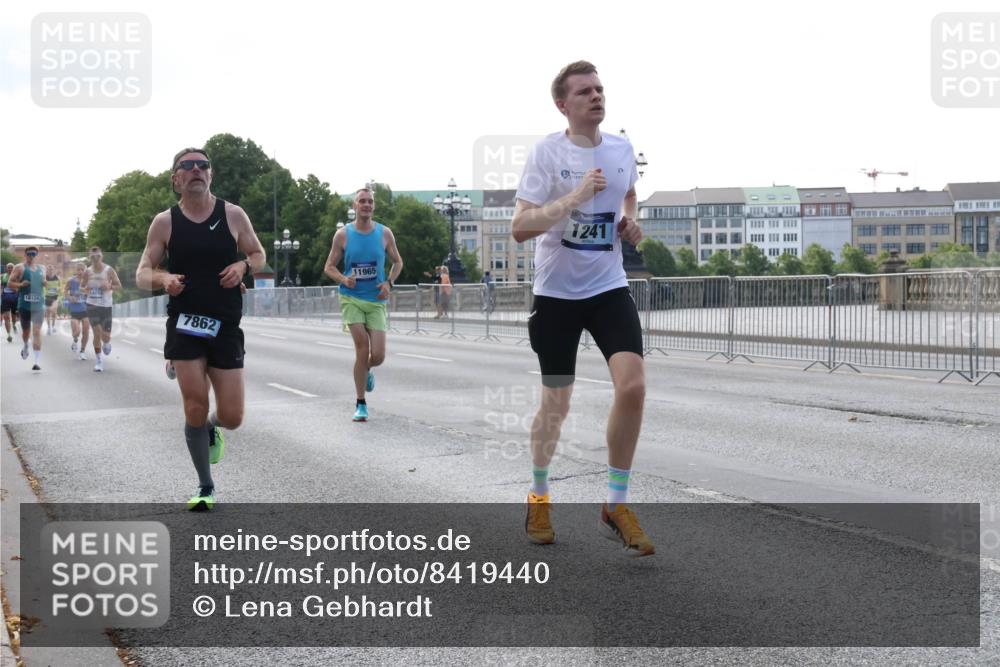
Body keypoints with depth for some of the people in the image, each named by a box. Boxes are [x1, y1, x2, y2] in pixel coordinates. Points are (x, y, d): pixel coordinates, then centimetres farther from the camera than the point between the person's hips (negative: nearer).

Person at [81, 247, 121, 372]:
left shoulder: (109, 270, -5)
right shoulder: (87, 272, 1)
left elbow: (119, 286, -1)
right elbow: (82, 286, 13)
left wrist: (109, 287, -20)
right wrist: (85, 289, -10)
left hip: (106, 305, -1)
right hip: (92, 305, 1)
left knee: (105, 336, 0)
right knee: (97, 332, -8)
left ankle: (106, 343, 40)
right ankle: (99, 361, 3)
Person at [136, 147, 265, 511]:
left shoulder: (233, 215, 0)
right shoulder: (164, 222, -1)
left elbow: (259, 254, 12)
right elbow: (142, 273, 2)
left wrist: (243, 266, -11)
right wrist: (163, 279, -20)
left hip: (226, 327, 1)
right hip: (184, 325, -1)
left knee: (231, 417, -1)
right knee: (195, 409, -5)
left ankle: (211, 429, 37)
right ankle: (205, 488, 13)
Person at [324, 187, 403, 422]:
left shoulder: (385, 233, 2)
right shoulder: (343, 234, -1)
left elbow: (397, 262, 15)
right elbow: (329, 267, 5)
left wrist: (389, 283, -3)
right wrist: (343, 279, -16)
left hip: (376, 301, 2)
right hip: (351, 299, -1)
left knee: (378, 356, -6)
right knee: (362, 347, -15)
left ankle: (367, 370, 34)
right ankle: (361, 404, 0)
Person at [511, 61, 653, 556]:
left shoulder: (622, 149, 4)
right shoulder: (547, 153, -11)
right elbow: (520, 228, -19)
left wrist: (630, 222, 6)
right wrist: (576, 196, -26)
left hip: (609, 287, 3)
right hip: (557, 292, -3)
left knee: (633, 386, -15)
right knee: (556, 404, 6)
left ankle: (616, 505, 0)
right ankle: (539, 496, 31)